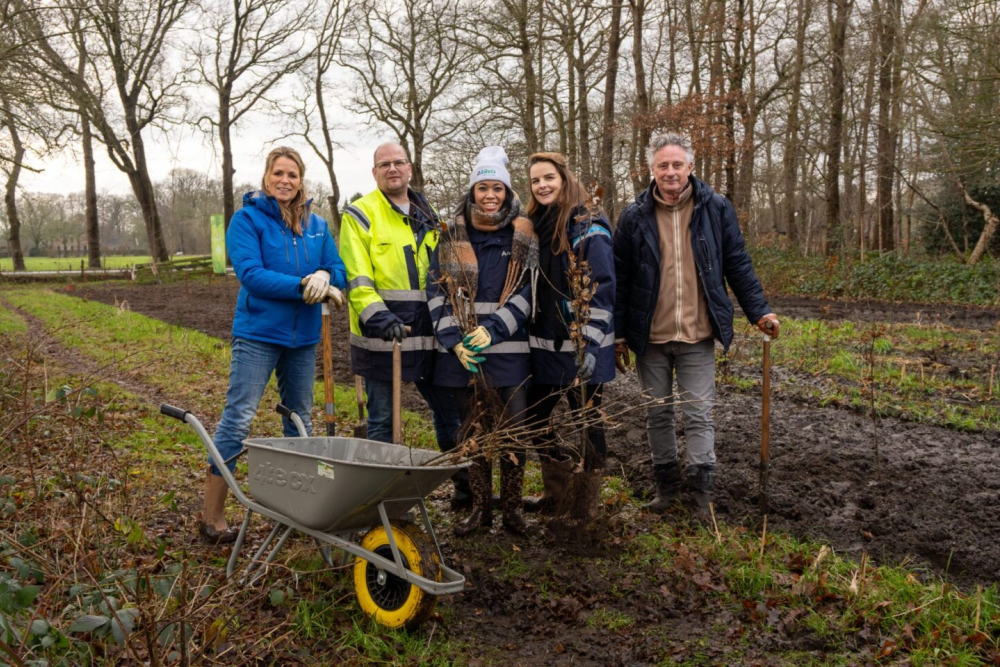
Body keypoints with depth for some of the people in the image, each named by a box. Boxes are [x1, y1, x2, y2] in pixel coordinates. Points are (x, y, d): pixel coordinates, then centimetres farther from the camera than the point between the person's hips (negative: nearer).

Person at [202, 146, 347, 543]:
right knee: (238, 419, -5)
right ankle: (212, 514, 4)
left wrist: (325, 277, -18)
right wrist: (303, 285, -24)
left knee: (300, 420, 14)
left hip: (303, 336, 6)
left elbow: (339, 271, 5)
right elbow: (251, 274, -17)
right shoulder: (247, 219, -6)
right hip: (258, 334, -6)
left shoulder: (317, 225, 9)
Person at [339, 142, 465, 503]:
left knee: (450, 411, 12)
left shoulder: (428, 217, 16)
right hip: (380, 336, -5)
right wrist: (378, 316, -26)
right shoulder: (360, 215, -2)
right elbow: (356, 278, -12)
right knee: (382, 420, 5)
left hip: (427, 334, 5)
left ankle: (465, 485, 28)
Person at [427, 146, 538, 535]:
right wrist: (455, 340, -8)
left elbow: (527, 292, -2)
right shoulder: (452, 237, 7)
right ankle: (480, 508, 22)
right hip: (461, 352, 2)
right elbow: (437, 291, 3)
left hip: (510, 350, -1)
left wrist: (493, 330, -13)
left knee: (513, 431, 0)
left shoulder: (523, 237, 3)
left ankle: (512, 507, 16)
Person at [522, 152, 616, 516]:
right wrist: (529, 334, 16)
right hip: (544, 345, 7)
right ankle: (556, 491, 29)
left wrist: (590, 344, -21)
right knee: (532, 418, 11)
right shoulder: (534, 224, 12)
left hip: (581, 347, -7)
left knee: (587, 421, 5)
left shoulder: (588, 225, -10)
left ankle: (587, 502, 19)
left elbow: (601, 289, -16)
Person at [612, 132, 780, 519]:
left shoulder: (715, 209, 0)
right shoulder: (635, 216, 0)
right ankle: (666, 485, 25)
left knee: (699, 415, 2)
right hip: (650, 338, 1)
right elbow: (620, 278, 3)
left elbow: (738, 266, 6)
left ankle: (703, 493, 12)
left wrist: (759, 311, 1)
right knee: (658, 415, 11)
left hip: (698, 336, -1)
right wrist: (618, 334, 2)